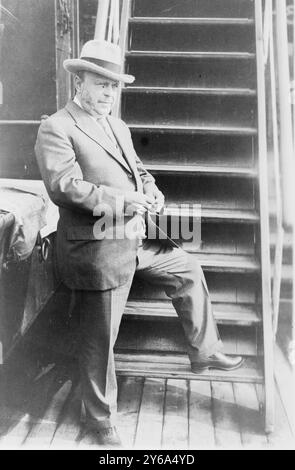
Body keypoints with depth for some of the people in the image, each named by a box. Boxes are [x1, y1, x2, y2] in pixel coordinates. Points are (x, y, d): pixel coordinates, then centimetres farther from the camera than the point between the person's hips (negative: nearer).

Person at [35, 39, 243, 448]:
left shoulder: (118, 127, 16)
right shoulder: (56, 129, -10)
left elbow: (137, 168, 22)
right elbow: (64, 187, -22)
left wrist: (151, 190, -1)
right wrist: (122, 202, -25)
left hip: (135, 241, 9)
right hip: (96, 249, -8)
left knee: (188, 269, 19)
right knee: (100, 340, 3)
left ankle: (204, 352, 36)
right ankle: (101, 422, 24)